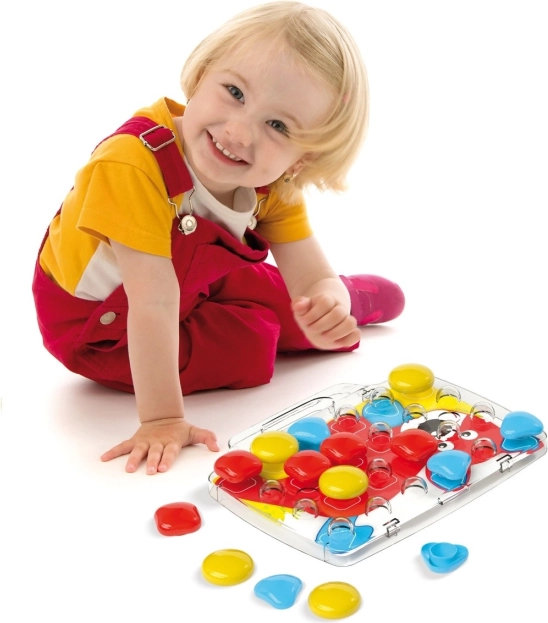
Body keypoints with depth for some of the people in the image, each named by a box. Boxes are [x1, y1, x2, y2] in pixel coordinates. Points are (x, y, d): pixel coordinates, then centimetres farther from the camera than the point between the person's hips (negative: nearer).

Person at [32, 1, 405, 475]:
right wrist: (162, 419, -38)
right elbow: (154, 304, -41)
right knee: (250, 346, -23)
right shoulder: (134, 164, -40)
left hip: (202, 285, 6)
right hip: (102, 322, -5)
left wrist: (327, 304, -44)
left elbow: (315, 277, -21)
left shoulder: (274, 185, -18)